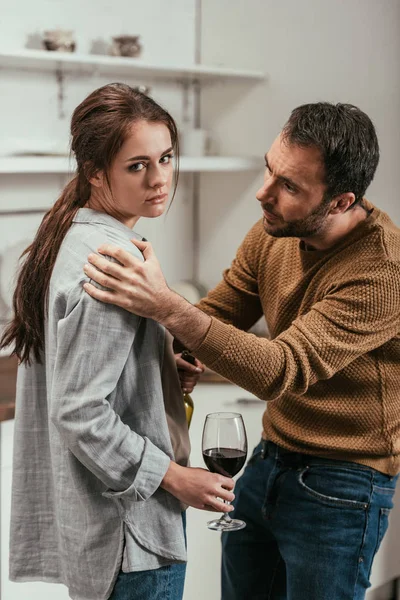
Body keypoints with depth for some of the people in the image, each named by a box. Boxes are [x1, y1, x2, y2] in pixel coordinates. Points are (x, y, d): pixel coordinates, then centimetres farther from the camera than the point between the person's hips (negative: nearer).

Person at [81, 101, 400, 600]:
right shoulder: (272, 233, -5)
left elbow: (283, 370, -33)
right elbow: (217, 312, 7)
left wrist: (166, 306, -40)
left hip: (341, 484, -7)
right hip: (271, 459, 7)